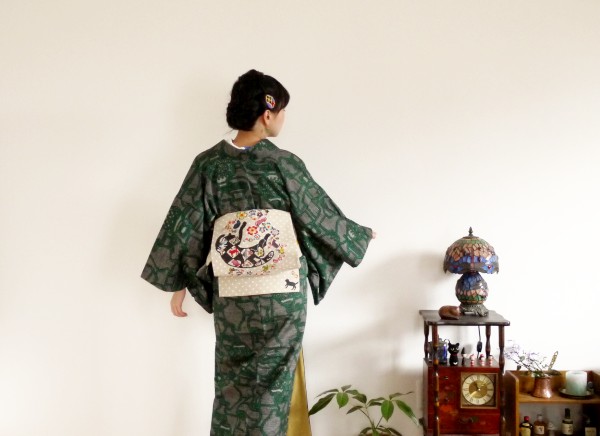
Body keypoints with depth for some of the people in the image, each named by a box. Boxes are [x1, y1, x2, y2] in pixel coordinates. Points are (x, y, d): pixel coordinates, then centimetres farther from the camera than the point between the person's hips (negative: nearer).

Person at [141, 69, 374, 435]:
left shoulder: (209, 164, 0)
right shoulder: (284, 163, -6)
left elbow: (185, 226, 1)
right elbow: (322, 216, 2)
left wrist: (178, 284, 10)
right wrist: (360, 237, 20)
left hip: (233, 296, 3)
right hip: (284, 294, -2)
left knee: (232, 387, 14)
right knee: (272, 385, 7)